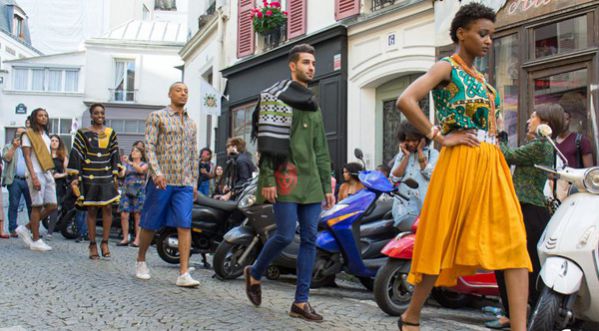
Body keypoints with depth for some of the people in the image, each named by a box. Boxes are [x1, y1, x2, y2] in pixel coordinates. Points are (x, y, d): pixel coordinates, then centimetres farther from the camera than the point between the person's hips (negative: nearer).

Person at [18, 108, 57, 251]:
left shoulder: (46, 136, 21)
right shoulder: (28, 134, -3)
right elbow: (27, 157, -11)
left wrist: (52, 177, 15)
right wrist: (34, 177, -19)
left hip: (47, 174, 8)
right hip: (36, 174, -8)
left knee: (52, 206, 2)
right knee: (37, 206, -6)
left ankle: (26, 229, 15)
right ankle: (36, 241, 0)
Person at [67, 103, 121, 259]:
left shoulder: (111, 133, 11)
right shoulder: (83, 133, 4)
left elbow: (115, 155, 11)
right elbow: (76, 155, 1)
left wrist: (115, 176, 5)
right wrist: (75, 177, -5)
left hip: (106, 176, 2)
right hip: (89, 177, -2)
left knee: (107, 208, -7)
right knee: (91, 210, 0)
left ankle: (105, 242, 3)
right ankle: (92, 245, 6)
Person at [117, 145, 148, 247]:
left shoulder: (144, 164, 10)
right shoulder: (127, 164, 18)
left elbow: (141, 170, -13)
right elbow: (121, 174, 3)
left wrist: (131, 163, -26)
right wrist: (120, 168, -18)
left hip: (139, 191, -3)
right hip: (127, 191, 3)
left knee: (137, 216, -5)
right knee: (124, 215, -5)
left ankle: (137, 239, -5)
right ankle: (125, 238, 0)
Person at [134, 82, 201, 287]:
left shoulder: (191, 124, 19)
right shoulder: (157, 117, 3)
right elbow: (149, 146, -7)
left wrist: (195, 182, 15)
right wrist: (157, 172, -20)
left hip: (185, 183, 4)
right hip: (161, 181, -4)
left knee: (184, 225, -8)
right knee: (151, 225, 4)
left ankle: (184, 274, -11)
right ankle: (141, 261, 26)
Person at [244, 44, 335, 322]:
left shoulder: (313, 104, 22)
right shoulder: (277, 96, 0)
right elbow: (266, 142, -9)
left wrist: (327, 185, 15)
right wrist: (267, 179, -17)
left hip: (310, 179, 7)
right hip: (286, 174, -7)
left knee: (310, 239, 1)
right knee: (286, 235, -10)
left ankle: (301, 301, 5)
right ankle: (254, 272, 18)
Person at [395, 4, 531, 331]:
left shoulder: (481, 77, 19)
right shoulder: (446, 67, -4)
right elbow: (405, 101, -19)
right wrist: (440, 137, -15)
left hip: (492, 164, 8)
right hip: (461, 163, -7)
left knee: (514, 243, -4)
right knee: (443, 241, 1)